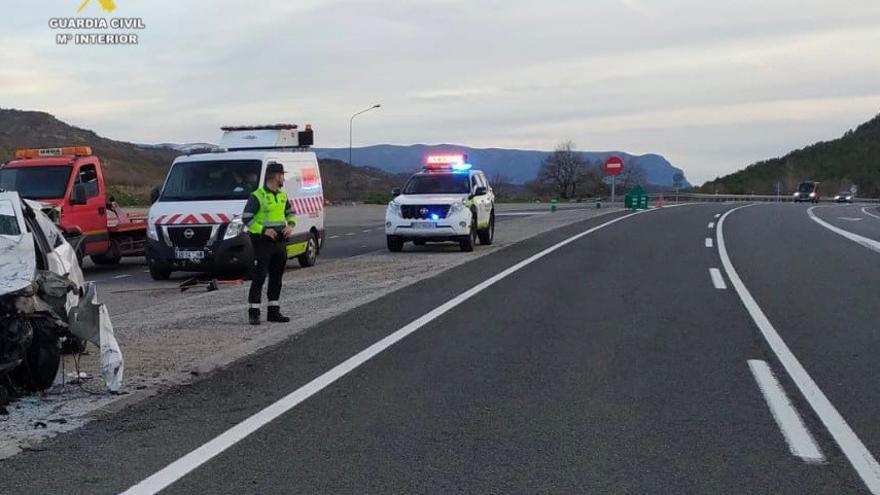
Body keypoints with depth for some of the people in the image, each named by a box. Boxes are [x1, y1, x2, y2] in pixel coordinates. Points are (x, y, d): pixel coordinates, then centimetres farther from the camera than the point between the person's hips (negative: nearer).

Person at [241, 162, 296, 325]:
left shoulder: (282, 195, 11)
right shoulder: (257, 196, -11)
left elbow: (291, 213, 22)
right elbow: (246, 219, -13)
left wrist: (290, 225, 0)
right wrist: (263, 230, -23)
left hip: (280, 241, 7)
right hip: (263, 242, -7)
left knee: (277, 277, 10)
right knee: (259, 277, -7)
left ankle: (274, 311, 18)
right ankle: (254, 312, -4)